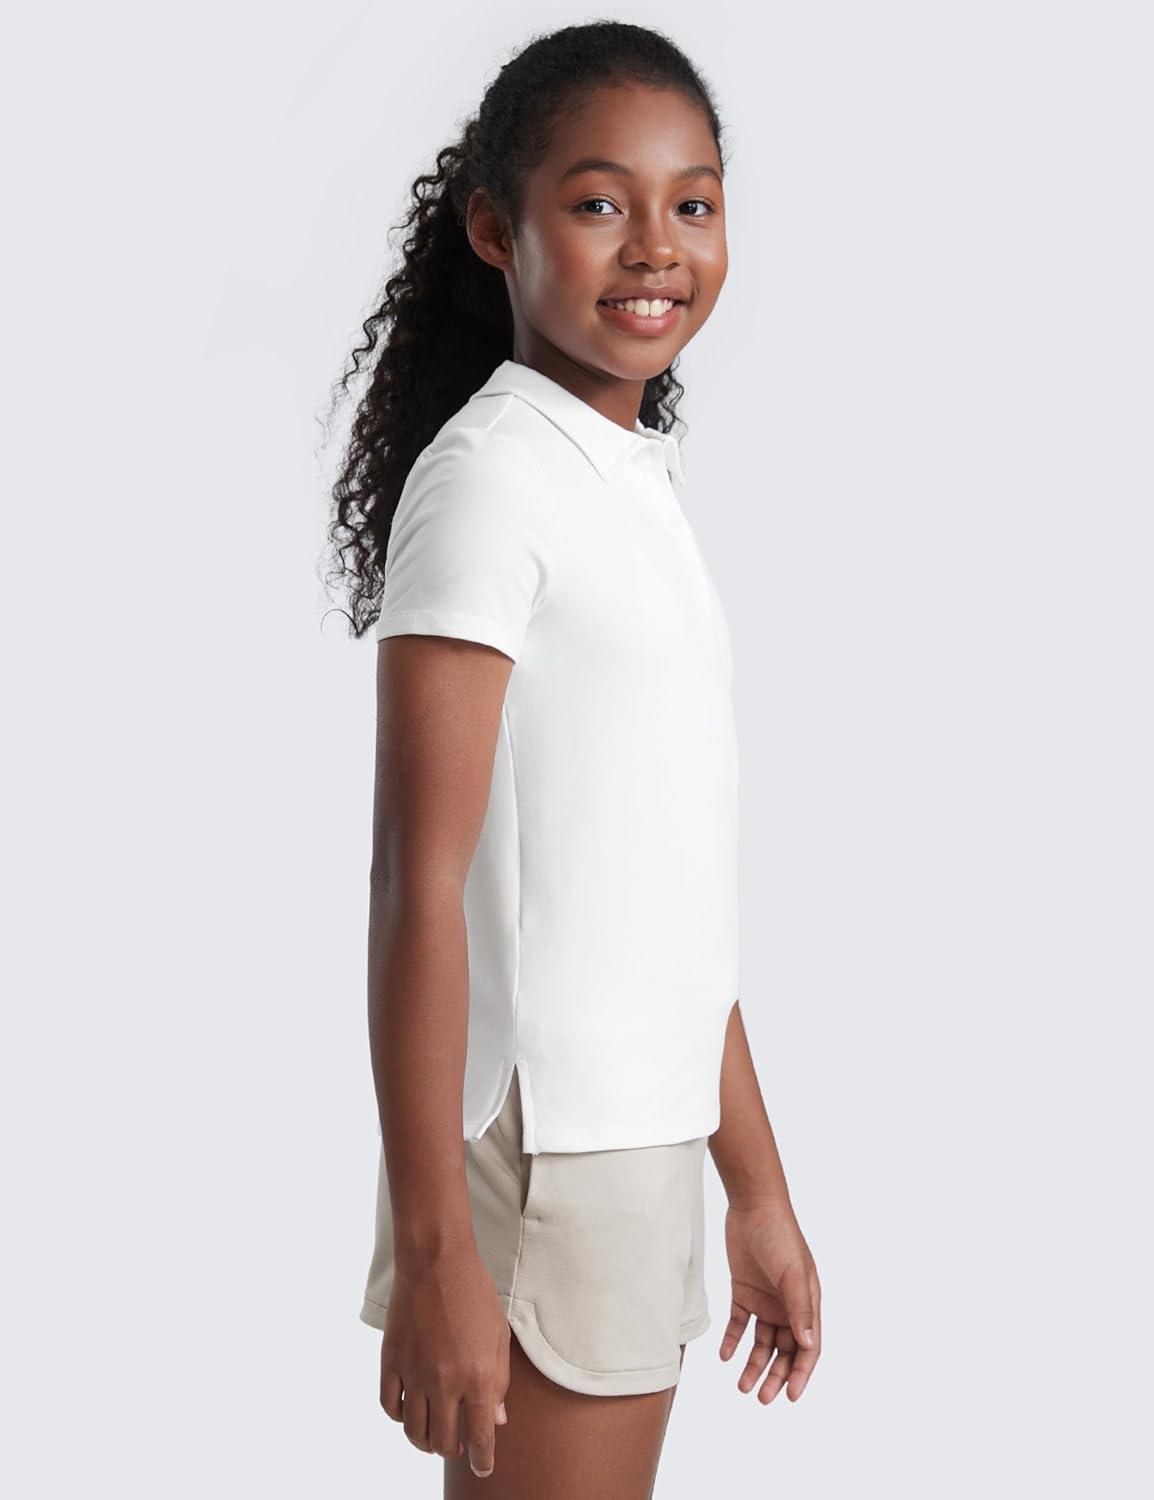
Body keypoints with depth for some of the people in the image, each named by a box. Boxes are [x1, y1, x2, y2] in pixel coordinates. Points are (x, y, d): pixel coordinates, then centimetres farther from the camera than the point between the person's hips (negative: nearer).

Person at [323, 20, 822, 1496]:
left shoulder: (643, 484, 14)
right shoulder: (486, 475, -11)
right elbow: (418, 884, -17)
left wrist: (758, 1191, 19)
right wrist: (431, 1253, -21)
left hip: (645, 1150, 8)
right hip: (536, 1154, -8)